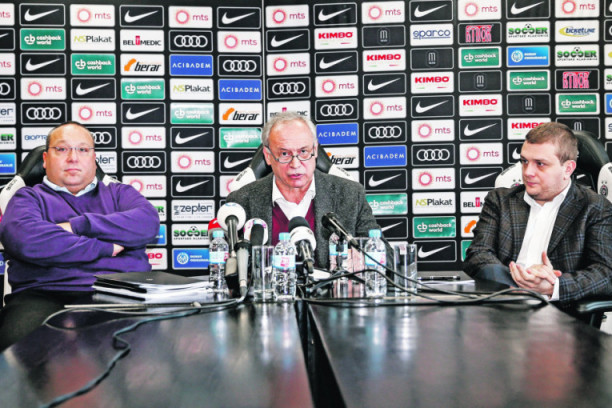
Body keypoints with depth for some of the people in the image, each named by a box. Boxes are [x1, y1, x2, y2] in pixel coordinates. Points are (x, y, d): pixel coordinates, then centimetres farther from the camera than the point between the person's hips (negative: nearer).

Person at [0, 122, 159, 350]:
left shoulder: (118, 193, 25)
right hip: (46, 295, -1)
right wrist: (105, 248, -5)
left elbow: (148, 222, 1)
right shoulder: (28, 198, 17)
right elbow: (25, 239, -8)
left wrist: (77, 226, -5)